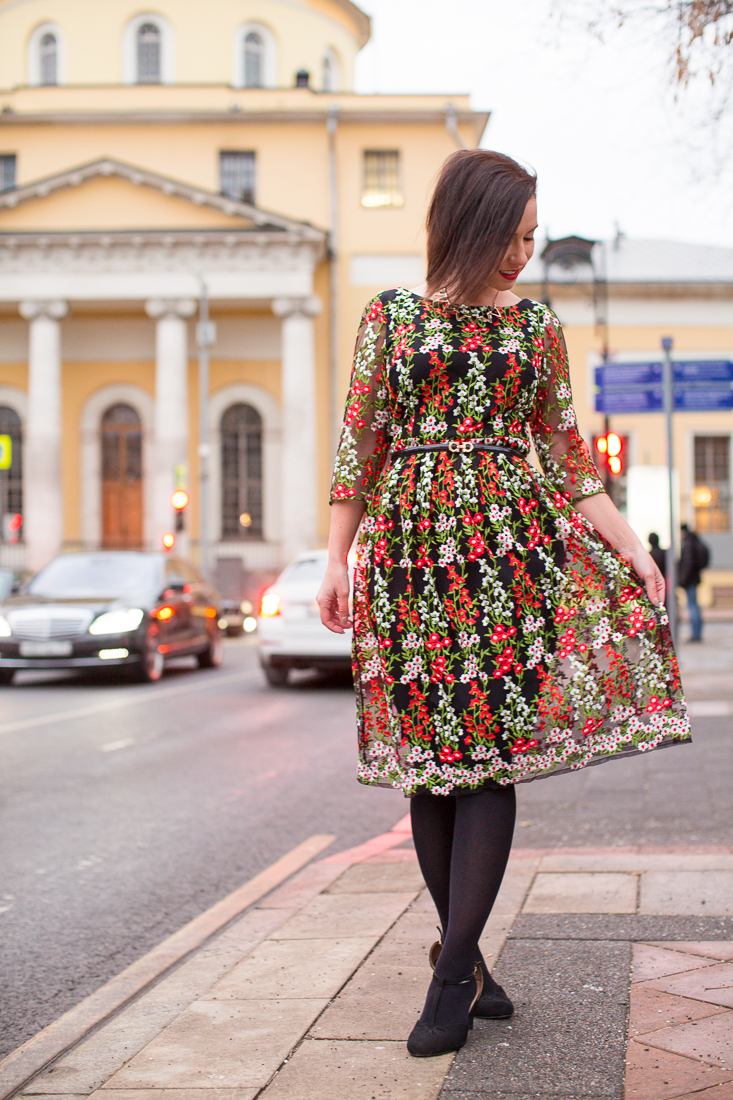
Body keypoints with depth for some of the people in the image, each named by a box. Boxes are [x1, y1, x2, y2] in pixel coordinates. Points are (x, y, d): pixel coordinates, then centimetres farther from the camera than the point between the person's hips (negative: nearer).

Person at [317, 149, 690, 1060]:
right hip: (414, 545, 0)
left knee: (493, 752, -8)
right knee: (431, 754, 0)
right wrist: (336, 558, 1)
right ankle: (463, 957, 12)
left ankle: (454, 973, -4)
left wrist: (631, 546, 4)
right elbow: (359, 443, 7)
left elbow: (568, 452, 12)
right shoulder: (392, 314, 8)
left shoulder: (536, 326, 12)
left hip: (515, 539, 1)